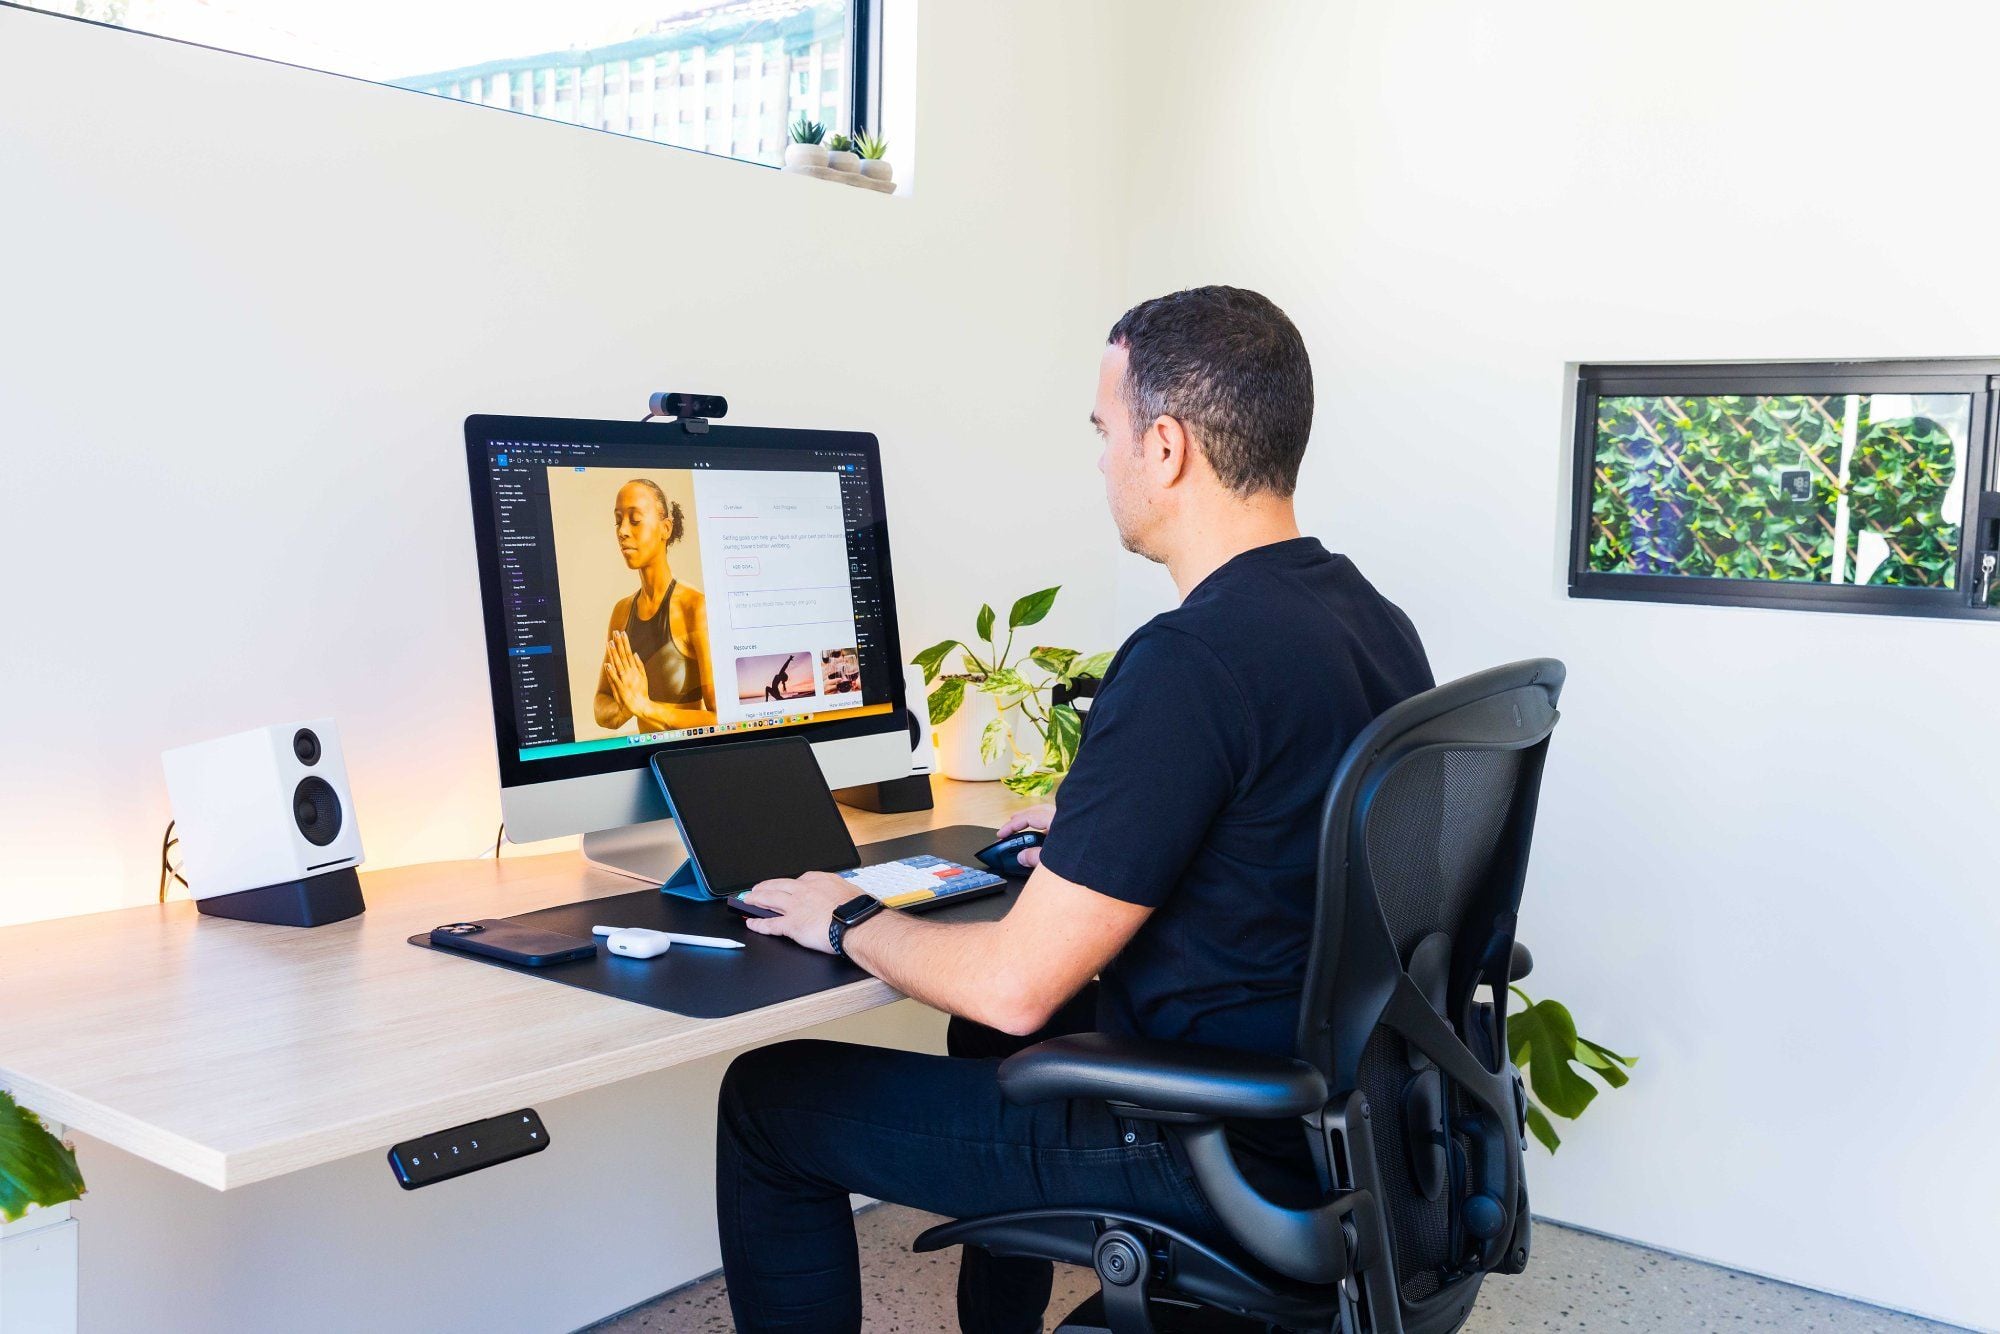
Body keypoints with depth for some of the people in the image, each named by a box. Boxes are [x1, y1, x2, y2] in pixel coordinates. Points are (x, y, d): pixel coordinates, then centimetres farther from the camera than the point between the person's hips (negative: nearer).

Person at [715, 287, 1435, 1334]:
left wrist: (846, 921, -7)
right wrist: (1096, 828, 24)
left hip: (1216, 1157, -9)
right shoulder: (1375, 620, 2)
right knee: (994, 1032, 33)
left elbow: (1016, 984, -24)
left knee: (768, 1097, 3)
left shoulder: (1190, 660, -27)